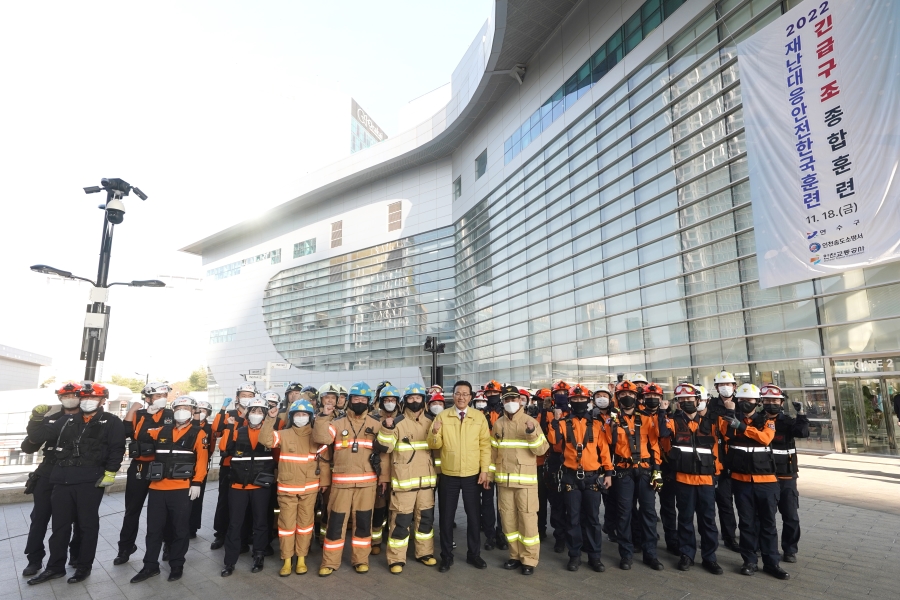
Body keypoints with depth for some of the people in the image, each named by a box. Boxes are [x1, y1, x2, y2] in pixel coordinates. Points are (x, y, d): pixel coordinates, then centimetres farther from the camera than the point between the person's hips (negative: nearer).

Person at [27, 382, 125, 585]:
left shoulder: (111, 422, 0)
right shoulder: (67, 420, 16)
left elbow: (117, 449, -8)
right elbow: (44, 433, 12)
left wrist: (110, 473, -14)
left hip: (90, 480, -5)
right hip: (63, 478, 5)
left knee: (87, 524, 5)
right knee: (60, 524, 13)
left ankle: (84, 567, 18)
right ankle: (55, 567, 28)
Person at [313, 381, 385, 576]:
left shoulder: (376, 425, 5)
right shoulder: (338, 423, 3)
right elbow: (320, 438, -13)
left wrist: (383, 477, 2)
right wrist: (323, 416, -19)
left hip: (367, 482, 1)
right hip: (341, 481, 0)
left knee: (363, 521, 9)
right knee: (336, 521, 4)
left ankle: (361, 560, 24)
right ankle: (330, 562, 18)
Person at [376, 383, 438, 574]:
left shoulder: (431, 422, 6)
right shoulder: (397, 422, -7)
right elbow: (384, 447, -15)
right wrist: (387, 428, -28)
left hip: (426, 479, 5)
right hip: (404, 479, -4)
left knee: (426, 517, 14)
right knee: (401, 519, -1)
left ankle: (424, 553, 30)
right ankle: (396, 559, 12)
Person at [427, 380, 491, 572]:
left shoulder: (479, 417, -1)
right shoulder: (442, 416, -3)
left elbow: (485, 445, 0)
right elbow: (434, 445, -5)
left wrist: (485, 470, -5)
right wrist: (434, 433, -26)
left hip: (472, 475, 0)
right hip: (448, 475, 0)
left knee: (473, 515, 12)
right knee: (446, 516, 9)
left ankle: (474, 554, 30)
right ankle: (446, 556, 25)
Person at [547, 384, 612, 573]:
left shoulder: (596, 423, 3)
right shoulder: (564, 422, 2)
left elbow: (604, 448, 4)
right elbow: (553, 440, -12)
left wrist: (608, 472, 0)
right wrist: (556, 421, -23)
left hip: (593, 477, 0)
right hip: (571, 477, 0)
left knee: (592, 518, 9)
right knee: (573, 518, 7)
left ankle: (594, 555, 21)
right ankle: (574, 555, 20)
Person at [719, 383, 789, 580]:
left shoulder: (766, 420, 1)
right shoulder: (732, 419, 4)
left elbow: (766, 437, -19)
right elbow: (725, 432, -12)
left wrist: (741, 426, -28)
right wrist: (729, 412, -19)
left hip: (766, 480, 0)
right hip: (741, 480, 0)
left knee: (768, 522, 9)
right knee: (747, 522, 8)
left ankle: (772, 562, 20)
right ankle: (749, 561, 18)